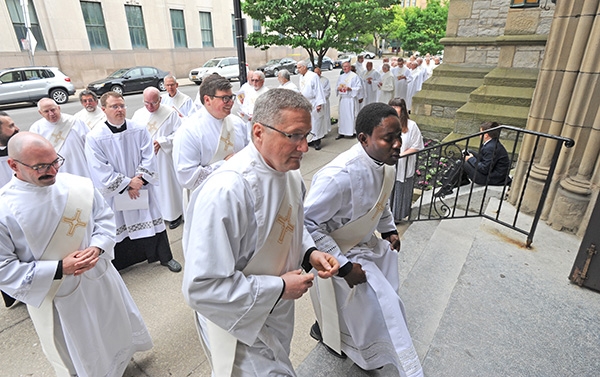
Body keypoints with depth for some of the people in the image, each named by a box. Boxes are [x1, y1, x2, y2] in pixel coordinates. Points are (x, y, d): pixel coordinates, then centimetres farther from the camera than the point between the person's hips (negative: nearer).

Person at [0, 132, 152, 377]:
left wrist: (97, 247, -18)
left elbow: (104, 218, 1)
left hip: (100, 280, 4)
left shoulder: (78, 186, -11)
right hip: (54, 299, -3)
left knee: (118, 329, 29)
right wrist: (59, 269, -24)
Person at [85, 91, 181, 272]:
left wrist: (139, 179, -15)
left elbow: (149, 158, -4)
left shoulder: (139, 130, -4)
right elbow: (100, 171, -11)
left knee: (152, 222, 10)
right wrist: (127, 184, -14)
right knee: (119, 229, 10)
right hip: (114, 194, -1)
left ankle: (165, 257, 26)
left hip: (142, 188, 2)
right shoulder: (94, 138, -9)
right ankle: (117, 264, 30)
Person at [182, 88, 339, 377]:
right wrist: (279, 288, -26)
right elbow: (201, 288, -33)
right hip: (242, 327, -8)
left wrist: (309, 253, -8)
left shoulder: (289, 172, -6)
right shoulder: (226, 191, -35)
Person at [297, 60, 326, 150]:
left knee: (315, 122, -1)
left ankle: (317, 141, 7)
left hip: (313, 103, -7)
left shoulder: (313, 76, -13)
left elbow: (318, 90, -14)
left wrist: (319, 103, -17)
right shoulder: (301, 77, 10)